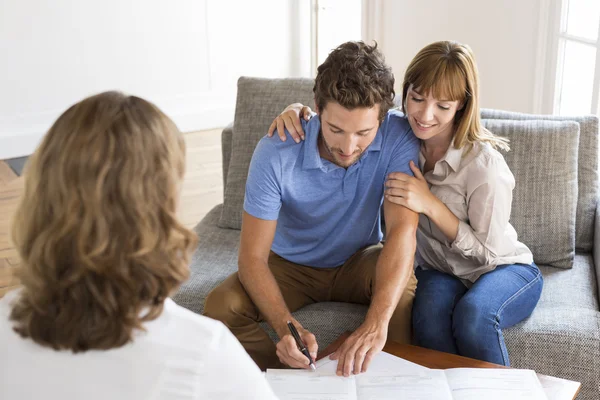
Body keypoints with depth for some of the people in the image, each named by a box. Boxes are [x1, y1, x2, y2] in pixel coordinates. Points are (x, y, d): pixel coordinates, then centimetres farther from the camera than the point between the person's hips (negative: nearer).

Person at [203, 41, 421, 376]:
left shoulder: (398, 137, -25)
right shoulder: (276, 153, -28)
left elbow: (403, 230, -35)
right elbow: (252, 258, -26)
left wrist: (376, 323, -51)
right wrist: (287, 327, -45)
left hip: (358, 261, 0)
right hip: (291, 265, 0)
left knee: (405, 283, -33)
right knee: (222, 307, -26)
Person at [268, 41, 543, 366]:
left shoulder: (483, 164, -24)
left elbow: (489, 251, -18)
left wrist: (430, 204, -30)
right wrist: (299, 111, -19)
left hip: (507, 270, -3)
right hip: (441, 272, 3)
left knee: (472, 313, -36)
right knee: (430, 306, -33)